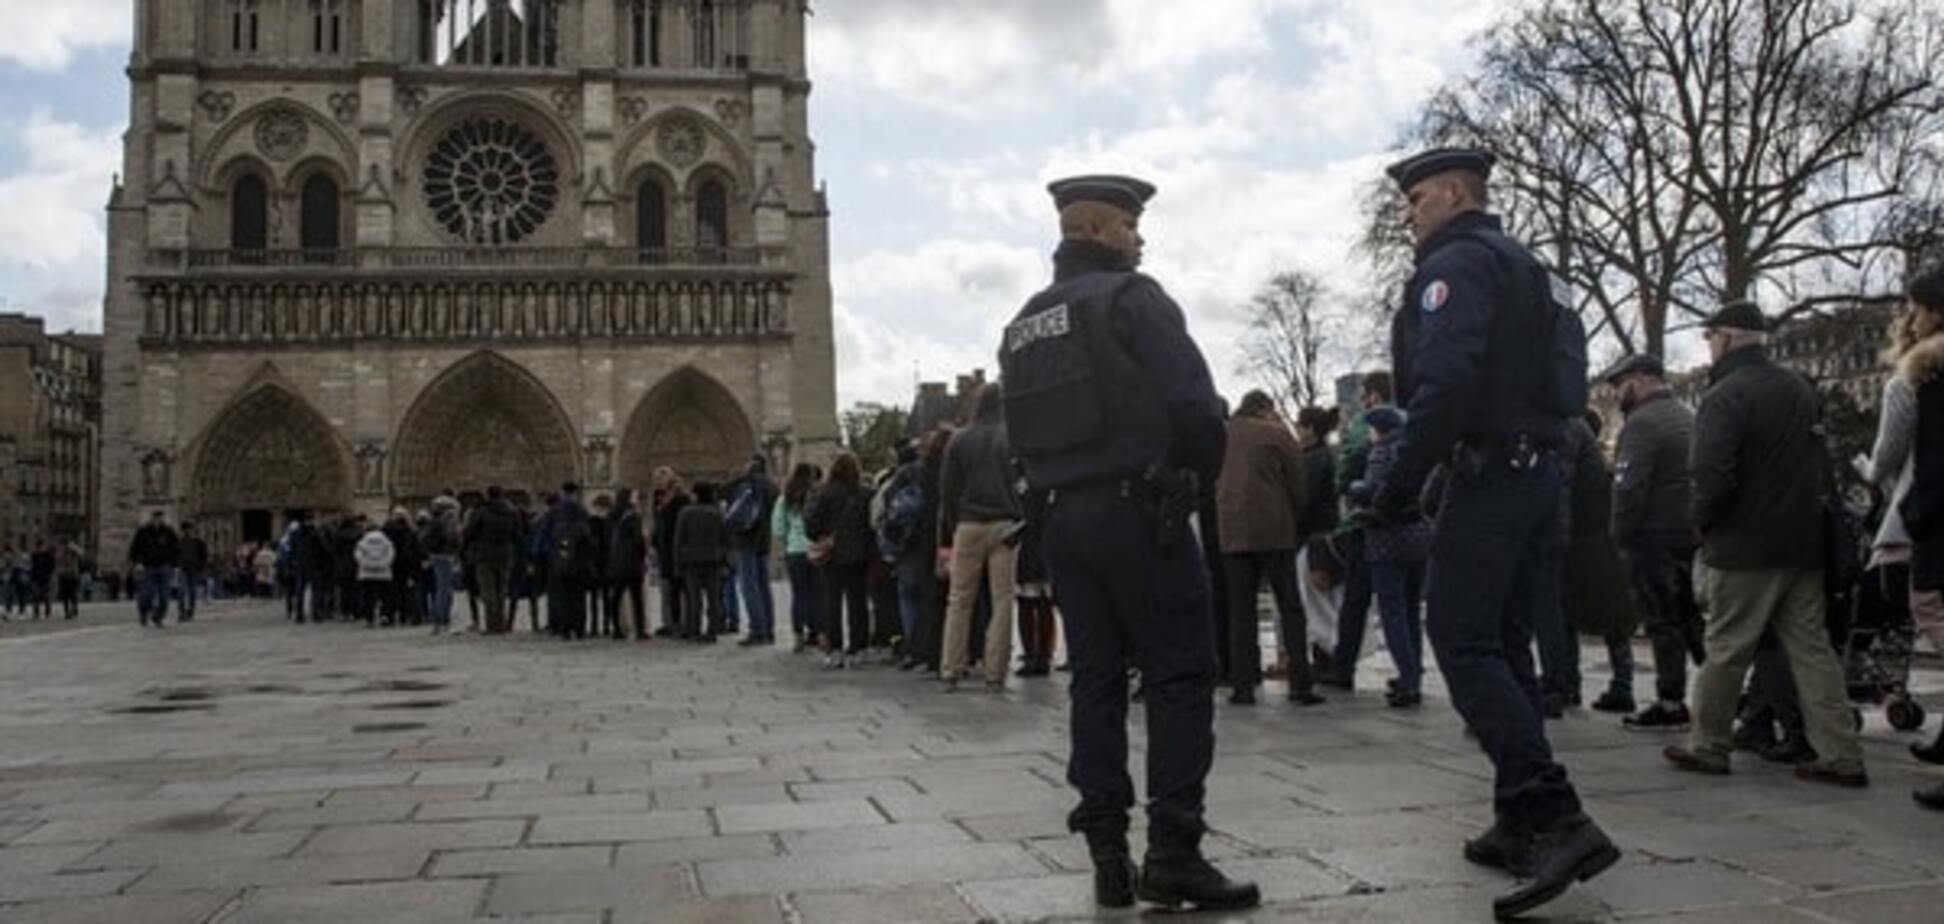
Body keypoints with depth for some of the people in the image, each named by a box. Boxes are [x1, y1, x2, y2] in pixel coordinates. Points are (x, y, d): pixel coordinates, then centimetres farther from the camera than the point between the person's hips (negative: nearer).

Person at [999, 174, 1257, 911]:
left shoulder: (1023, 327, 16)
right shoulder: (1131, 298, -6)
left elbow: (1021, 436, 13)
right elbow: (1194, 405, -14)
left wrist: (1061, 487, 15)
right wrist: (1196, 481, 1)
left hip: (1065, 518, 7)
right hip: (1138, 511, -7)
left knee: (1096, 680, 8)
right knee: (1180, 676, -2)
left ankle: (1109, 857, 10)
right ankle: (1172, 853, -5)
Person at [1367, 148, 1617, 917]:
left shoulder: (1456, 262, -9)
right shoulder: (1521, 266, 22)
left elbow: (1445, 383, -22)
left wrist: (1401, 480, -17)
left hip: (1488, 473, -10)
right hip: (1536, 470, 10)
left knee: (1465, 648, -11)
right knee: (1504, 647, 12)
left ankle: (1557, 818, -19)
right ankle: (1522, 825, 16)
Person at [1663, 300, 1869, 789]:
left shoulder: (1725, 396, -14)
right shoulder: (1800, 388, 12)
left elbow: (1711, 474, -22)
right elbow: (1824, 465, 17)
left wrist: (1701, 521, -6)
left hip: (1745, 546, -7)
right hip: (1804, 542, 7)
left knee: (1726, 649, 4)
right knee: (1811, 647, 9)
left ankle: (1707, 746, 14)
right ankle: (1840, 756, 7)